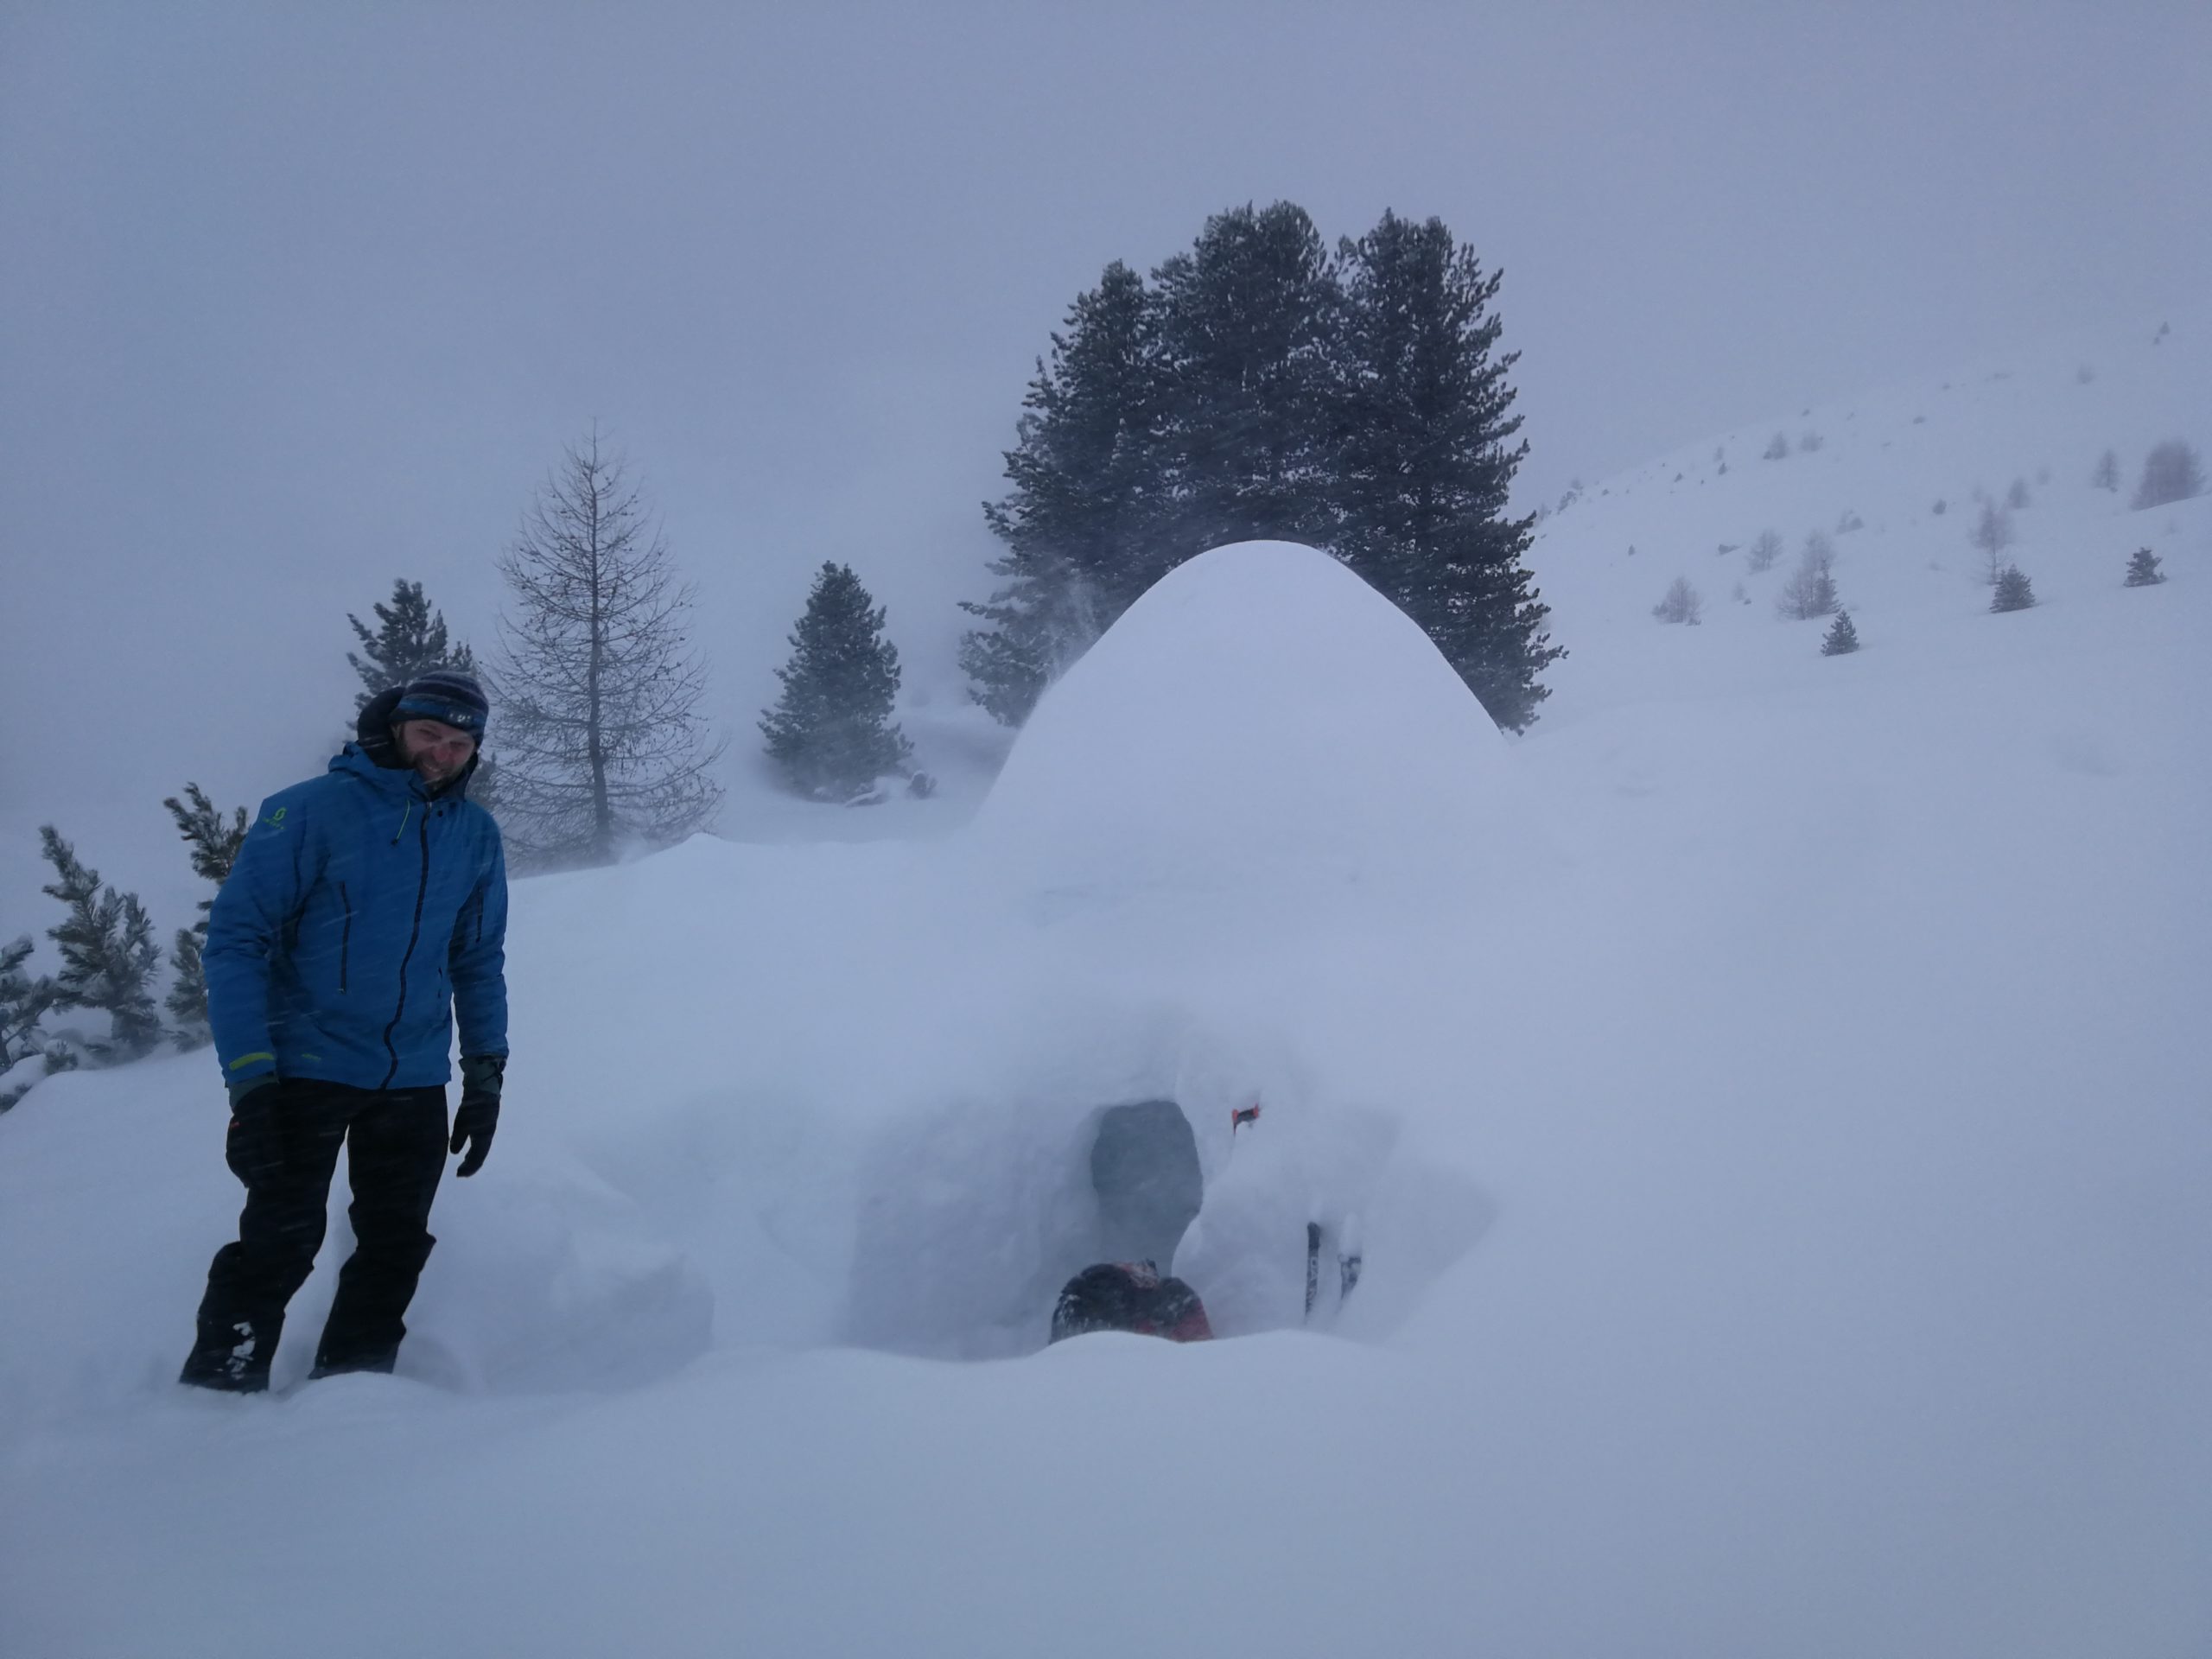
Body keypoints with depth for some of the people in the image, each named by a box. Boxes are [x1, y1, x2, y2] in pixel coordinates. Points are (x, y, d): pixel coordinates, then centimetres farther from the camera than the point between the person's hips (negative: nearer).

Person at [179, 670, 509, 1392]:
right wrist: (249, 1075, -17)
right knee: (280, 1244, -5)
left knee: (395, 1249, 9)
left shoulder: (476, 836, 3)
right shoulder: (313, 810, -11)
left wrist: (485, 1072, 7)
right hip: (305, 1070, -5)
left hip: (414, 1082, 5)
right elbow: (235, 937, -11)